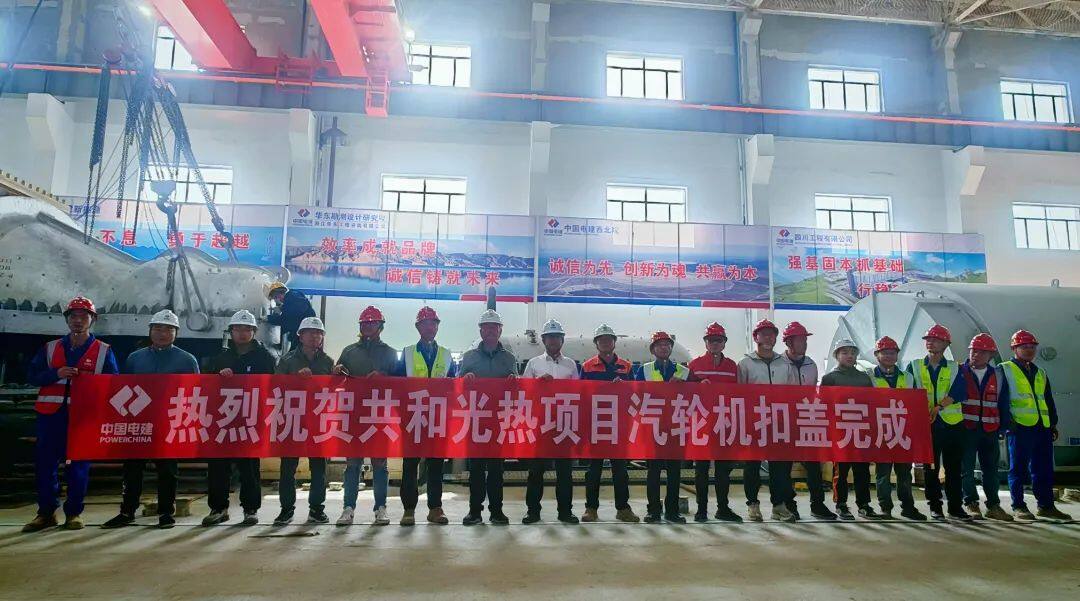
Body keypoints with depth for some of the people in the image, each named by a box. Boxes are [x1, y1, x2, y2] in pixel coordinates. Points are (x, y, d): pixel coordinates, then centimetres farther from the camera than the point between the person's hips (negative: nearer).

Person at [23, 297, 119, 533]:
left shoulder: (104, 351, 6)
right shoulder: (50, 348, 13)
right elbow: (32, 375, 8)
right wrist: (56, 374, -9)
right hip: (51, 414, 2)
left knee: (79, 465, 2)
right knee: (44, 463, 3)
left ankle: (74, 513, 13)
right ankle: (46, 512, 16)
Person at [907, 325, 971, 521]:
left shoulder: (955, 368, 6)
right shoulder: (914, 367, 7)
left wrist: (939, 406, -24)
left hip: (952, 423, 0)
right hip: (926, 424, 0)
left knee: (954, 467, 4)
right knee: (930, 467, 5)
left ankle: (955, 507, 13)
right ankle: (935, 507, 13)